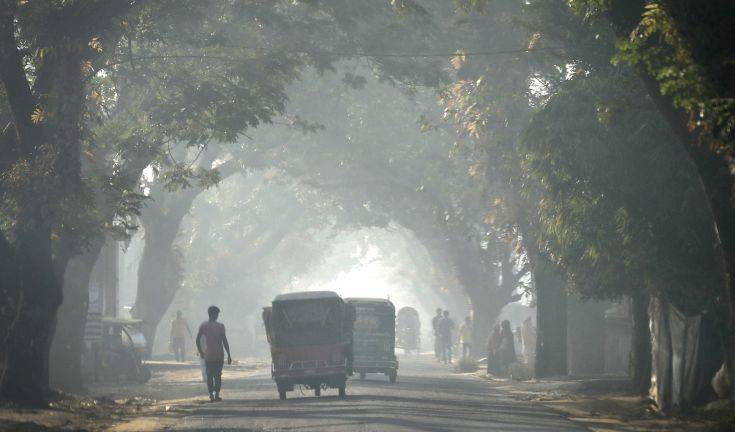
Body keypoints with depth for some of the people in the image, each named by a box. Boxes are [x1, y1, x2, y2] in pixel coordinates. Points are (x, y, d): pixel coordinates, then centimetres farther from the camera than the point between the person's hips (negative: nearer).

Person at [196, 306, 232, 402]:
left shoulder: (203, 325, 1)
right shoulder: (220, 326, -7)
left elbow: (197, 340, 1)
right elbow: (225, 341, -8)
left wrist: (201, 352, 12)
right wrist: (229, 355, -2)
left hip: (208, 355, 2)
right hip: (219, 355, -2)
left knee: (209, 376, 7)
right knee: (218, 375, 6)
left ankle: (211, 395, -1)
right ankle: (216, 394, -2)